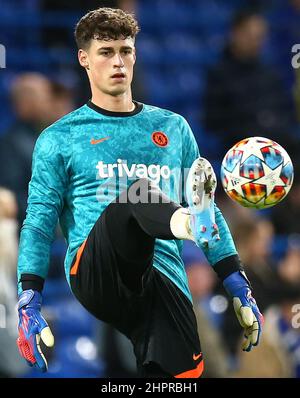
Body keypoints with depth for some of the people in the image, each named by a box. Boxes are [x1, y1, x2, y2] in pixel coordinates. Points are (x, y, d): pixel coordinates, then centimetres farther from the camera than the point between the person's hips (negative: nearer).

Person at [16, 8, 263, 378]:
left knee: (183, 376, -25)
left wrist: (240, 290, 13)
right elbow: (38, 224, 7)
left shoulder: (173, 128, 20)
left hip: (164, 276, 3)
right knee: (136, 196, -33)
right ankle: (191, 223, -60)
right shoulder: (58, 139, 12)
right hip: (93, 274, -3)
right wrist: (28, 303, -5)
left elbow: (208, 208, 21)